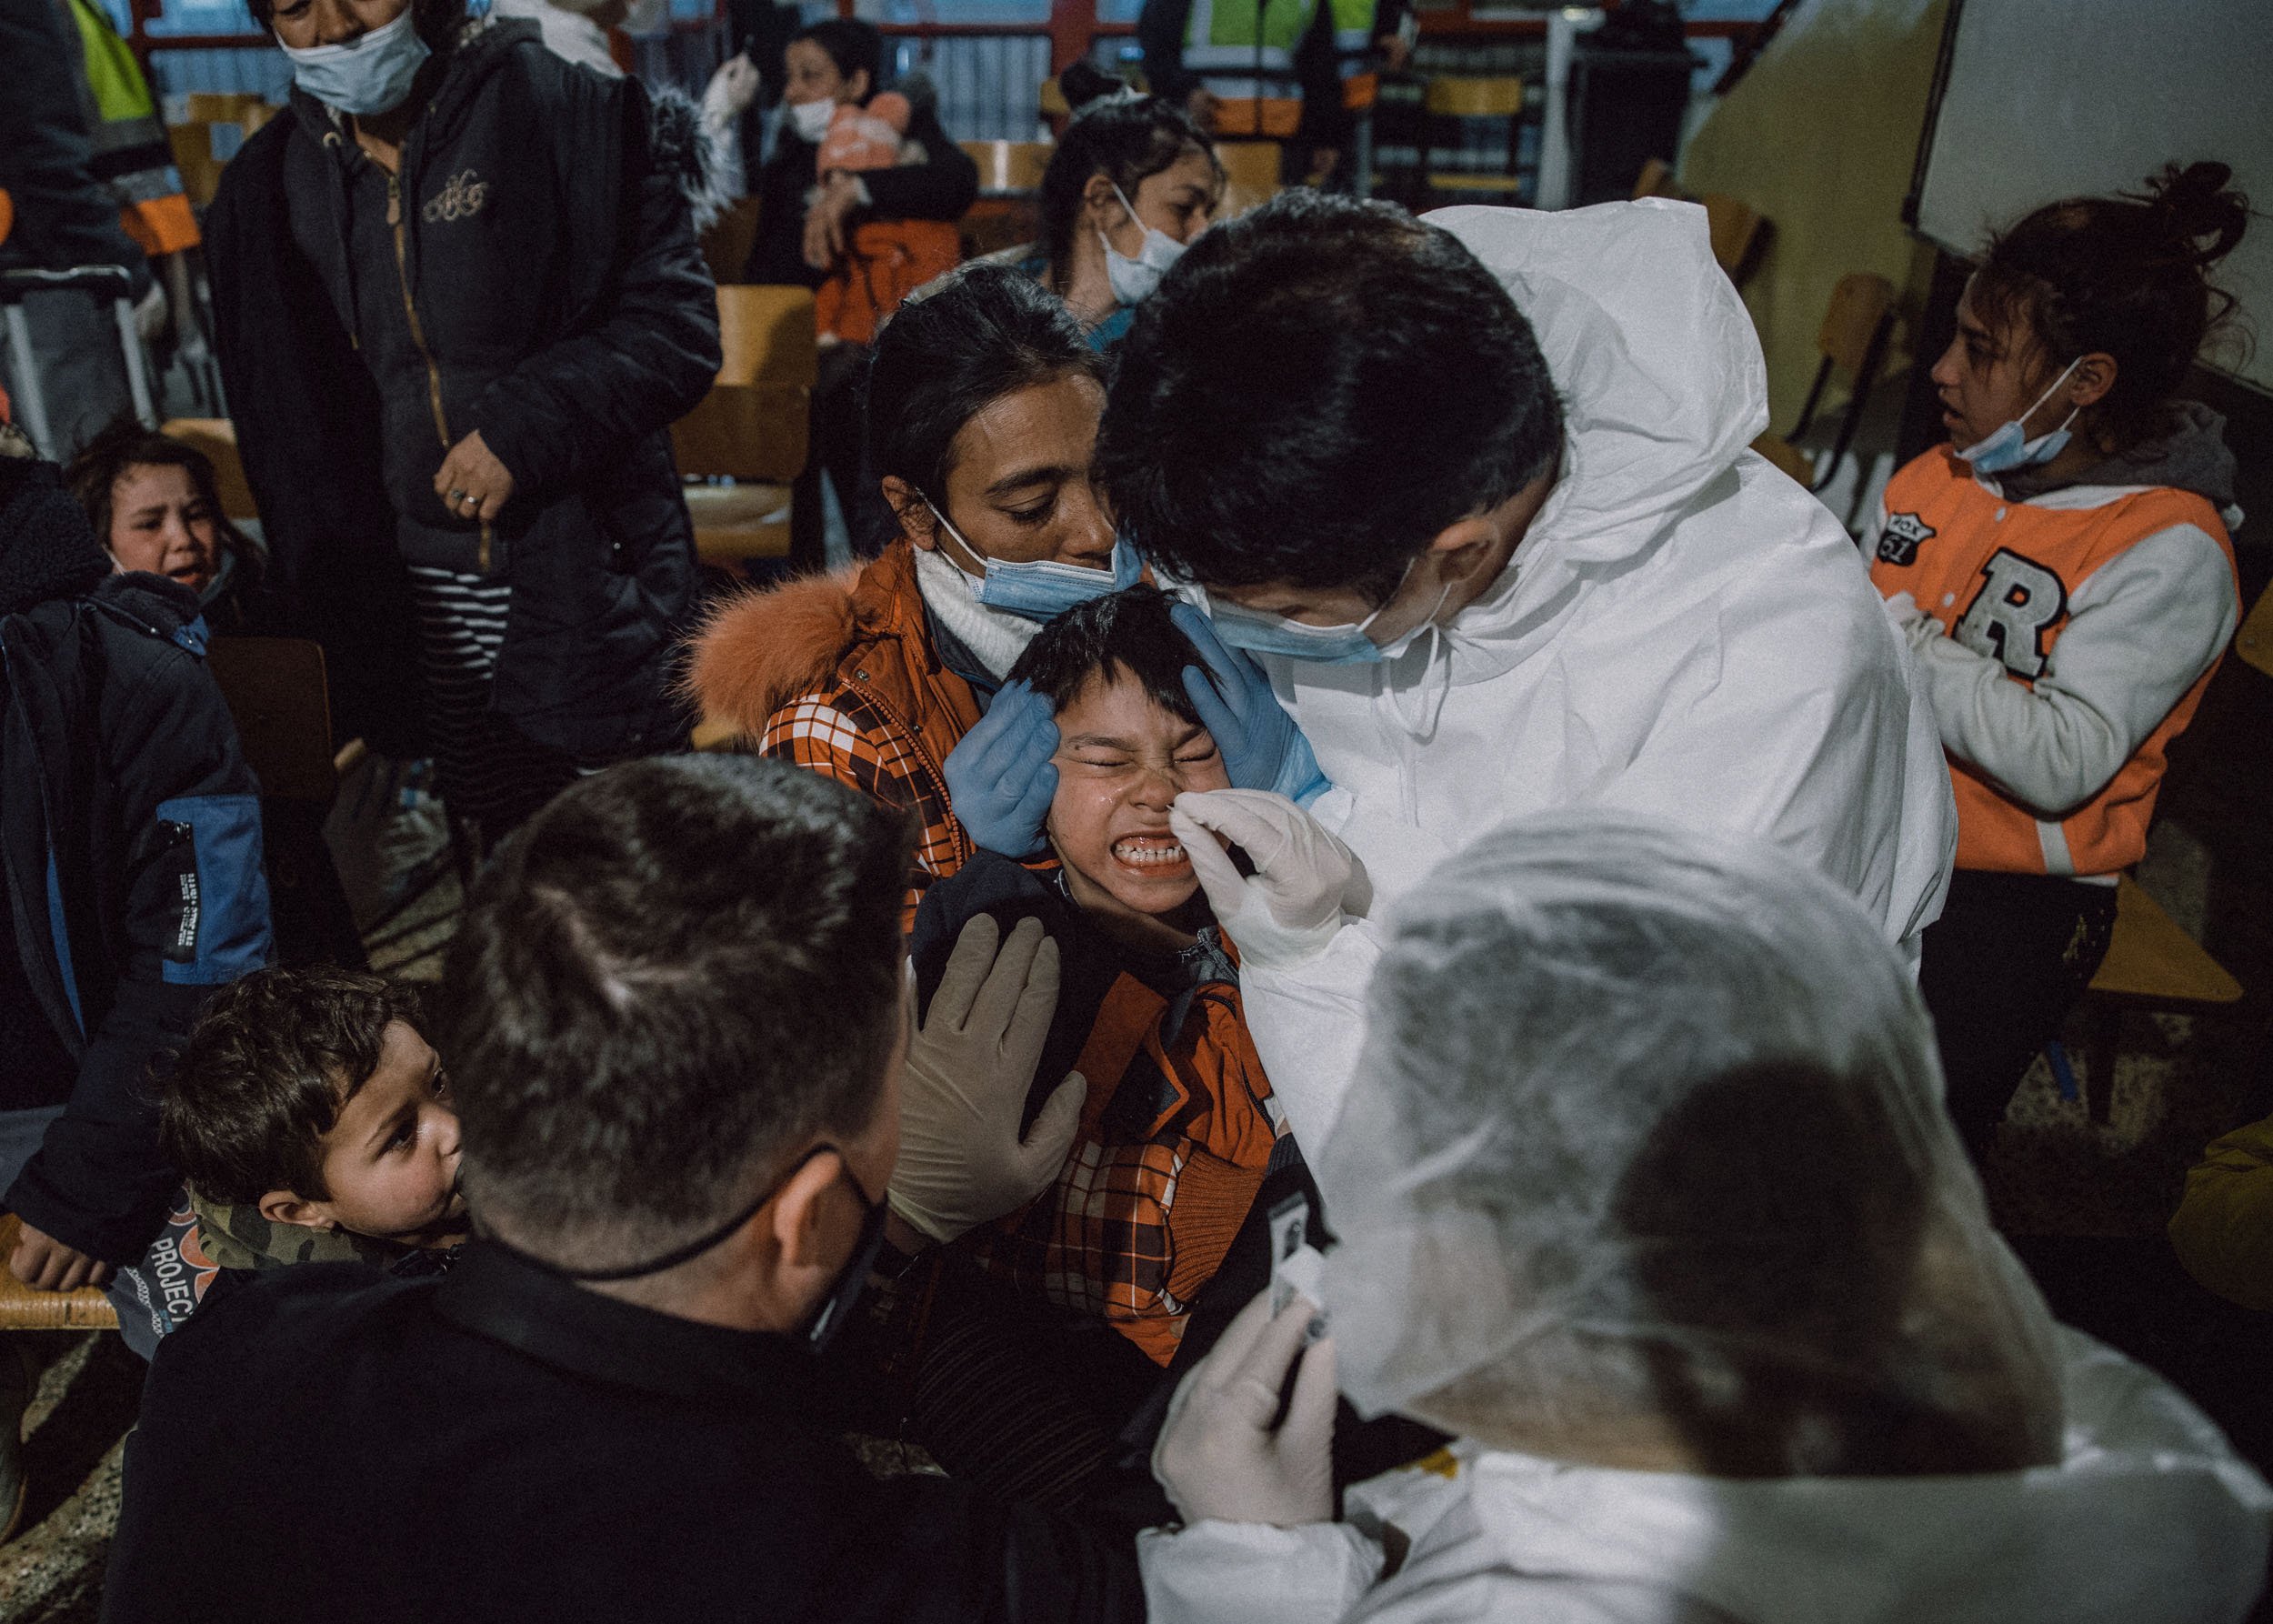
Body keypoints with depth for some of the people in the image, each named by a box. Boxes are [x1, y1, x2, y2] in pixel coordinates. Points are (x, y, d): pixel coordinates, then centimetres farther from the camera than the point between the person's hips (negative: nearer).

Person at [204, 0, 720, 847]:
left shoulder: (561, 109, -3)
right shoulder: (268, 187, 10)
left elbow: (678, 322, -7)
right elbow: (286, 440, 14)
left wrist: (528, 425, -19)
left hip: (585, 579, -4)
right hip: (421, 610, 4)